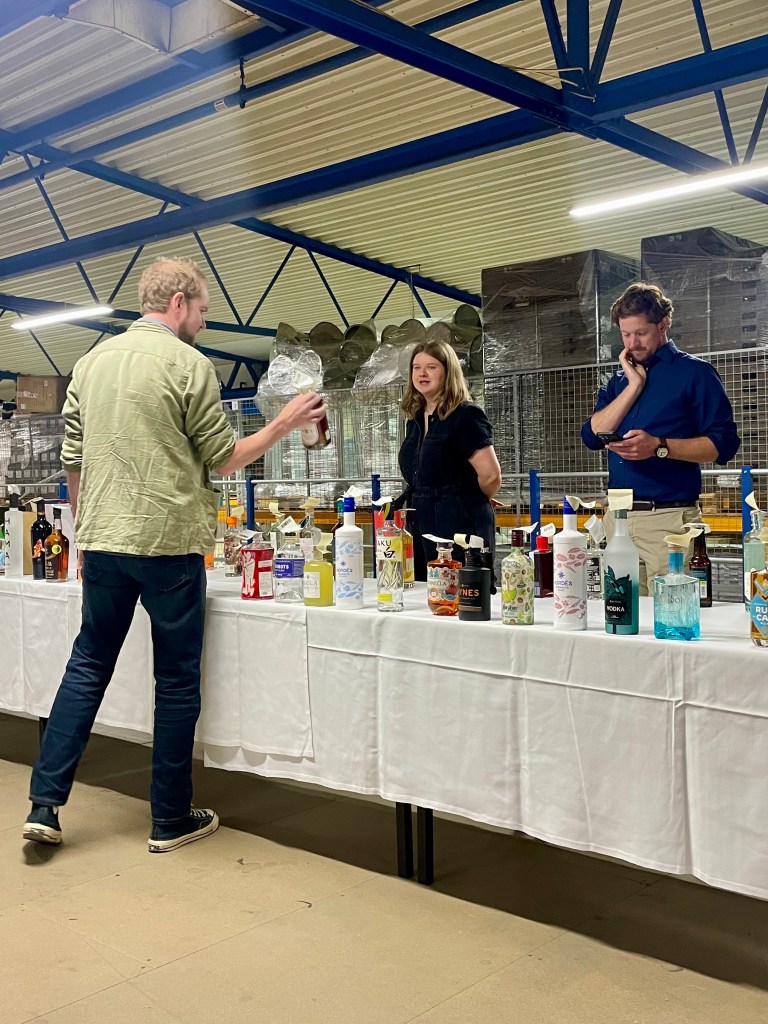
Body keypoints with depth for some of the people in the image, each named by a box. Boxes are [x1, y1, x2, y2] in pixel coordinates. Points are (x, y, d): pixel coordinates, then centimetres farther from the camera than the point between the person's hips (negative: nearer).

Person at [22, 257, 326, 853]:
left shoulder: (92, 362, 10)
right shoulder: (189, 364, -8)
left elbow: (72, 461, 13)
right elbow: (223, 460, -5)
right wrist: (285, 424, 5)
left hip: (102, 541, 6)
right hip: (169, 542, -5)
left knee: (88, 665, 15)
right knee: (177, 680, 5)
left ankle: (45, 804, 14)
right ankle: (171, 820, 15)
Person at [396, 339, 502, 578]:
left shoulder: (465, 415, -10)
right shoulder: (415, 418, 15)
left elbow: (491, 475, -15)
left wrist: (469, 502, 2)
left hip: (459, 529, -7)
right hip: (421, 528, 8)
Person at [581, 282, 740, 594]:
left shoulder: (694, 372, 1)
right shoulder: (620, 379, 18)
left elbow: (723, 443, -7)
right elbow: (592, 436, 3)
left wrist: (658, 446, -19)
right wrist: (634, 385, -2)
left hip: (669, 519, -5)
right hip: (617, 518, 5)